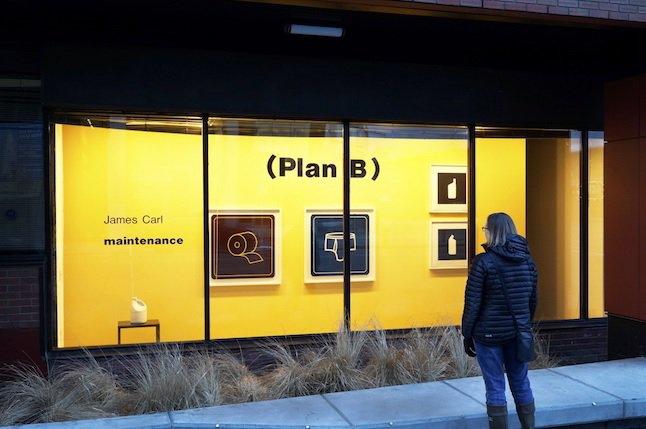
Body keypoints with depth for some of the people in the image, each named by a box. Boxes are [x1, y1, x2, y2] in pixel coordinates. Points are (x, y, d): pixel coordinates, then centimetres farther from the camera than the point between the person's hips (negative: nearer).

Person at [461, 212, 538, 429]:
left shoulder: (484, 261, -13)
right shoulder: (527, 260, 4)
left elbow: (472, 303, -12)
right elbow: (532, 300, 12)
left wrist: (467, 334, -3)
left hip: (489, 333, -5)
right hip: (518, 332, 5)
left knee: (495, 388, 4)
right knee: (521, 384, 17)